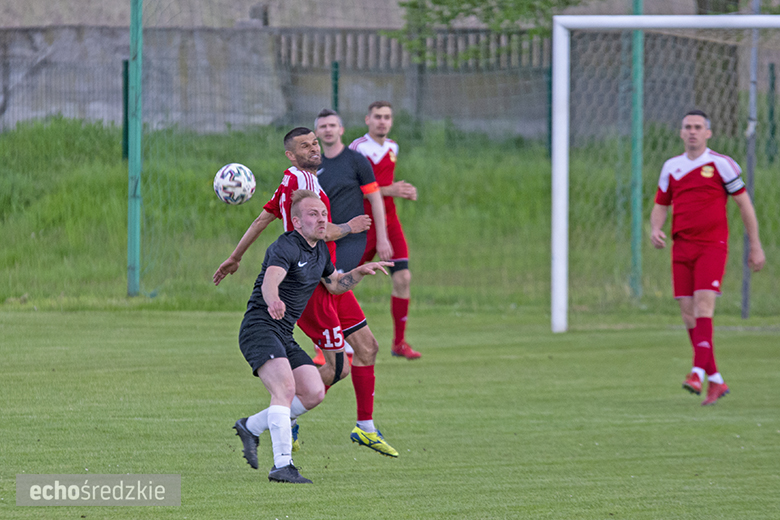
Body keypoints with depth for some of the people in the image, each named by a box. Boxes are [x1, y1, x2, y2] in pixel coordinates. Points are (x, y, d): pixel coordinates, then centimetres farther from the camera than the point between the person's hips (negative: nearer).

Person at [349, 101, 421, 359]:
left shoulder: (392, 147, 12)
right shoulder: (358, 148, -11)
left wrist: (404, 191, 6)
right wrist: (388, 190, -21)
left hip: (389, 219, 6)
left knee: (403, 278, -5)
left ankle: (399, 341, 3)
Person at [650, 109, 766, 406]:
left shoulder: (721, 164, -1)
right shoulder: (671, 167, 12)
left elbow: (744, 203, 3)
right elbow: (661, 205, 20)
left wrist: (756, 246, 2)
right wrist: (655, 230, -3)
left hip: (712, 245, -5)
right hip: (681, 246, 5)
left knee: (703, 304, -21)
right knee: (688, 312, 1)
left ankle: (699, 371, -29)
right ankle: (716, 381, 9)